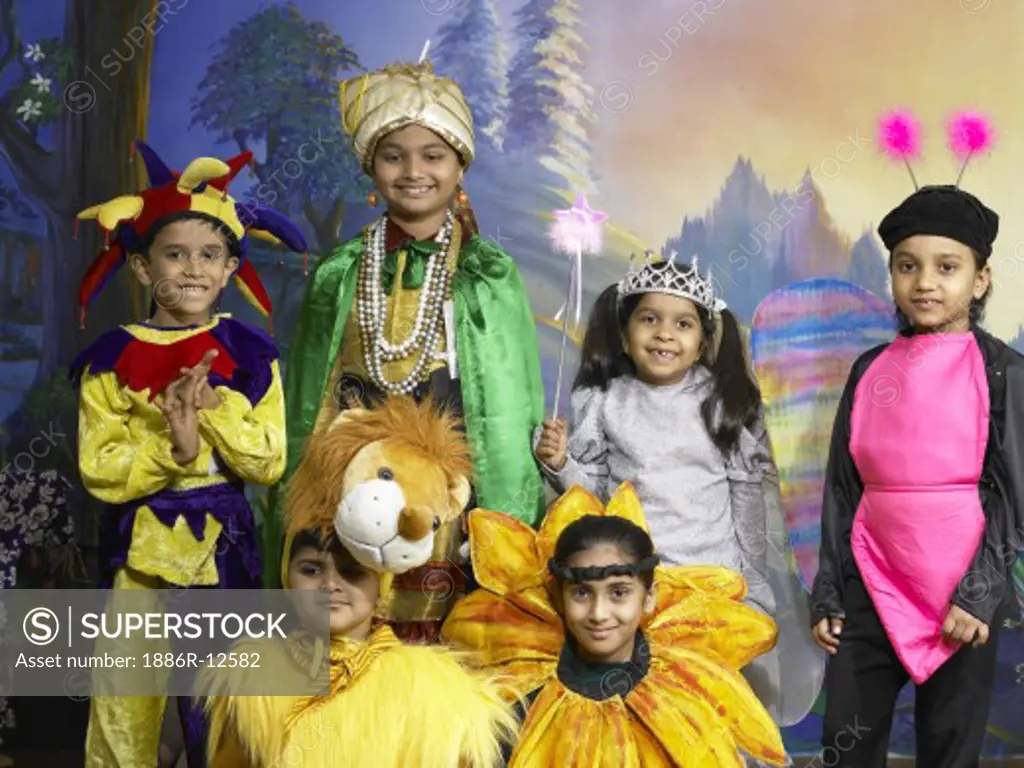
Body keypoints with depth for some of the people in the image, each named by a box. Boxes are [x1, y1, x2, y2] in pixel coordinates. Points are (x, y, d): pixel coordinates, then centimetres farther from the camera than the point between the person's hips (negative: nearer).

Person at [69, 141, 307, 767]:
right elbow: (99, 472, -8)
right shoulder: (111, 360, -2)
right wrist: (172, 446, -22)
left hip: (224, 544, 1)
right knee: (126, 701, 3)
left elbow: (269, 464, -5)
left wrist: (213, 407, -17)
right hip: (140, 545, 0)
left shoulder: (250, 355, 1)